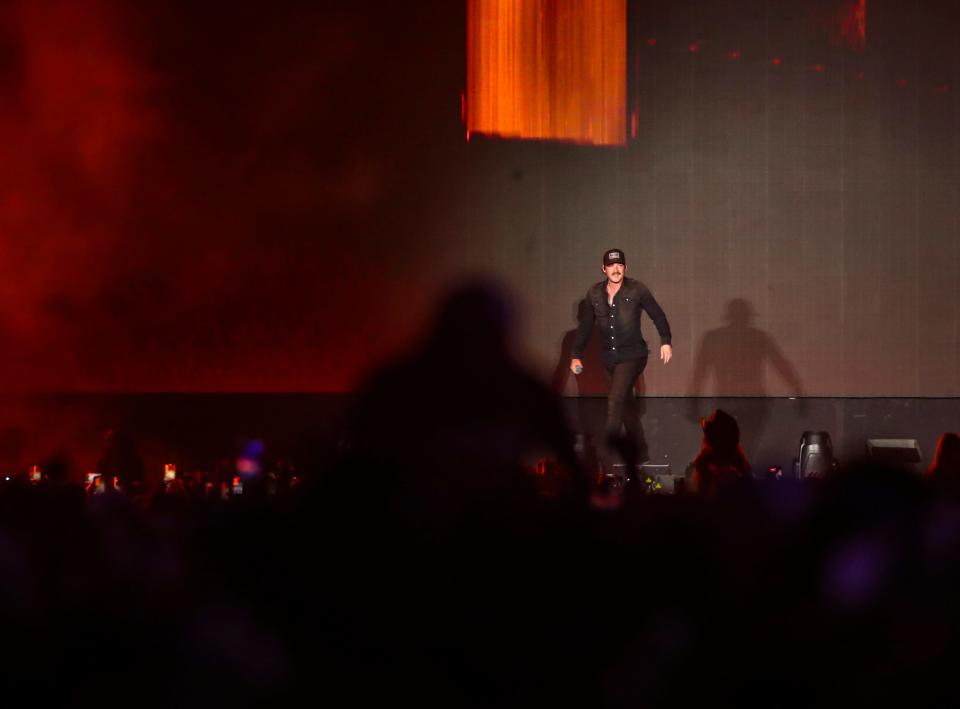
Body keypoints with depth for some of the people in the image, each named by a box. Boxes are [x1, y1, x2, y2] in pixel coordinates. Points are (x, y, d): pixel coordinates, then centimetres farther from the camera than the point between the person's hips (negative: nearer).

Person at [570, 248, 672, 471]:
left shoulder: (637, 290, -8)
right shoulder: (594, 293, 2)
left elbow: (658, 316, -2)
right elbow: (585, 327, 8)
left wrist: (665, 342, -12)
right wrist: (576, 355, 4)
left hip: (633, 356, -5)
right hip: (610, 358, 5)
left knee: (615, 400, -18)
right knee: (626, 405, 13)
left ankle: (606, 458, -16)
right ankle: (640, 454, 25)